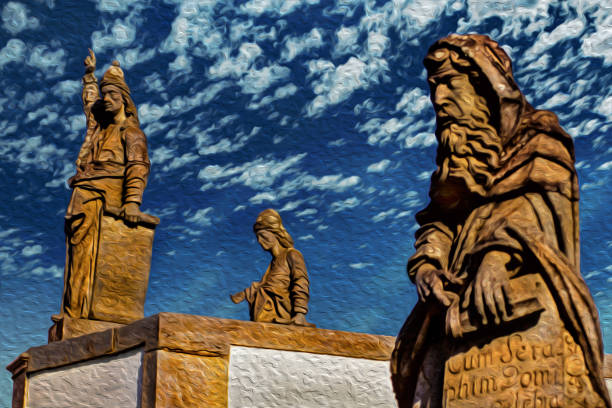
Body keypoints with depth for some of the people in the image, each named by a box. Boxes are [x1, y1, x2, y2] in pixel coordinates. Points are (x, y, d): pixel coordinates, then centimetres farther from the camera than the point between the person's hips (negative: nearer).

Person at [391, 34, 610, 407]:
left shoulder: (538, 137, 12)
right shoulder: (456, 161, 30)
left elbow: (539, 201, -6)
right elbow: (438, 222, 17)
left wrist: (499, 253, -24)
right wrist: (425, 263, -5)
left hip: (523, 285, -5)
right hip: (459, 303, 5)